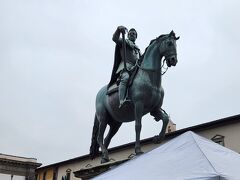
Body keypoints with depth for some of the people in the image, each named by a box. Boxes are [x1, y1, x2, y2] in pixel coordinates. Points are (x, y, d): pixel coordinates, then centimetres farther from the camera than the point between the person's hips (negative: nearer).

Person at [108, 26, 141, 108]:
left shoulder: (137, 48, 35)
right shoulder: (124, 42, 16)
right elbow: (115, 38, -4)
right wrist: (118, 29, -22)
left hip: (136, 69, 8)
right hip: (125, 67, -7)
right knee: (125, 77, -37)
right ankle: (122, 101, -54)